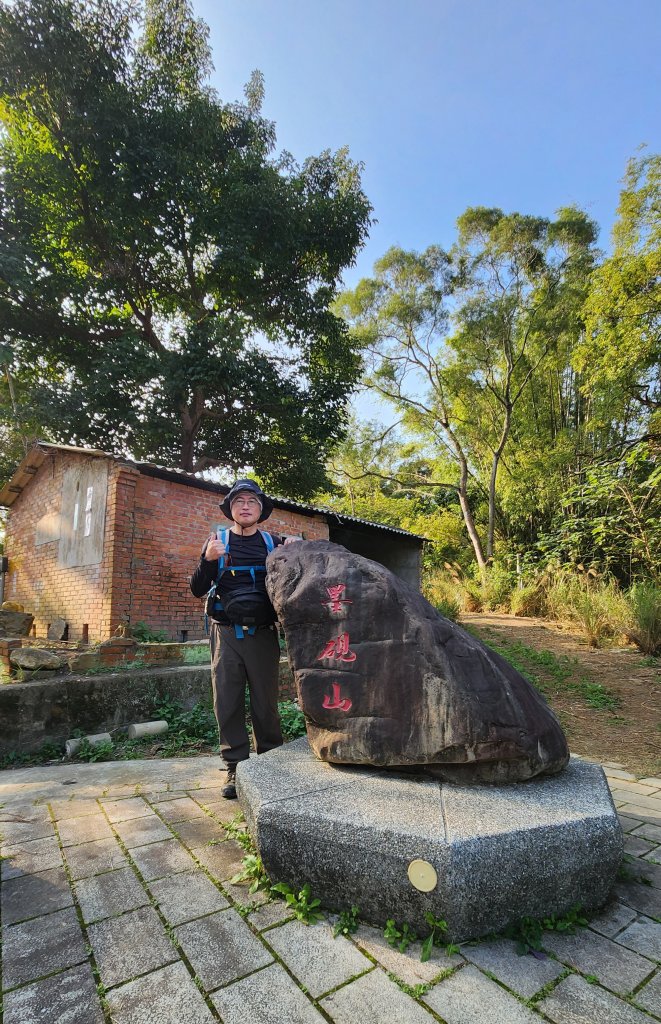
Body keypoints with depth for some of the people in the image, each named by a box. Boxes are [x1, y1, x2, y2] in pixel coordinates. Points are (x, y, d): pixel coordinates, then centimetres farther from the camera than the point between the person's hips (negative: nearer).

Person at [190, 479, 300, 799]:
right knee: (228, 702, 3)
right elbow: (198, 590, 4)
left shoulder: (274, 543, 8)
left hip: (263, 634, 0)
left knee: (265, 701, 4)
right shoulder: (217, 542, 7)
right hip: (226, 633, 0)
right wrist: (208, 560, -15)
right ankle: (235, 768, 15)